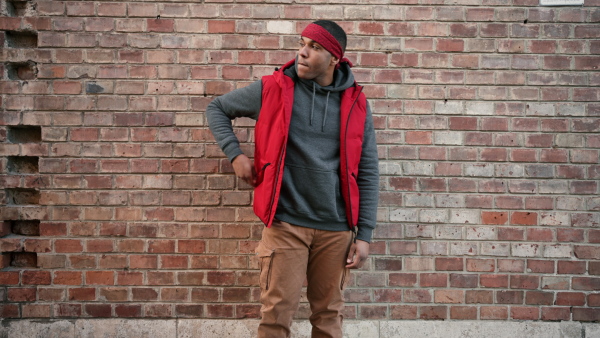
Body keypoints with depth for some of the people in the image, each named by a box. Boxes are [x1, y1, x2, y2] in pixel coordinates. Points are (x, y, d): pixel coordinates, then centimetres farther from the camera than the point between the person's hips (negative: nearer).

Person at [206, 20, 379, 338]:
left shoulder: (356, 104, 3)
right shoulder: (272, 89, -1)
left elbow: (367, 173, 5)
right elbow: (217, 108, 13)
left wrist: (364, 234, 0)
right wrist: (235, 154, -2)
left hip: (336, 228, 2)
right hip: (285, 224, -1)